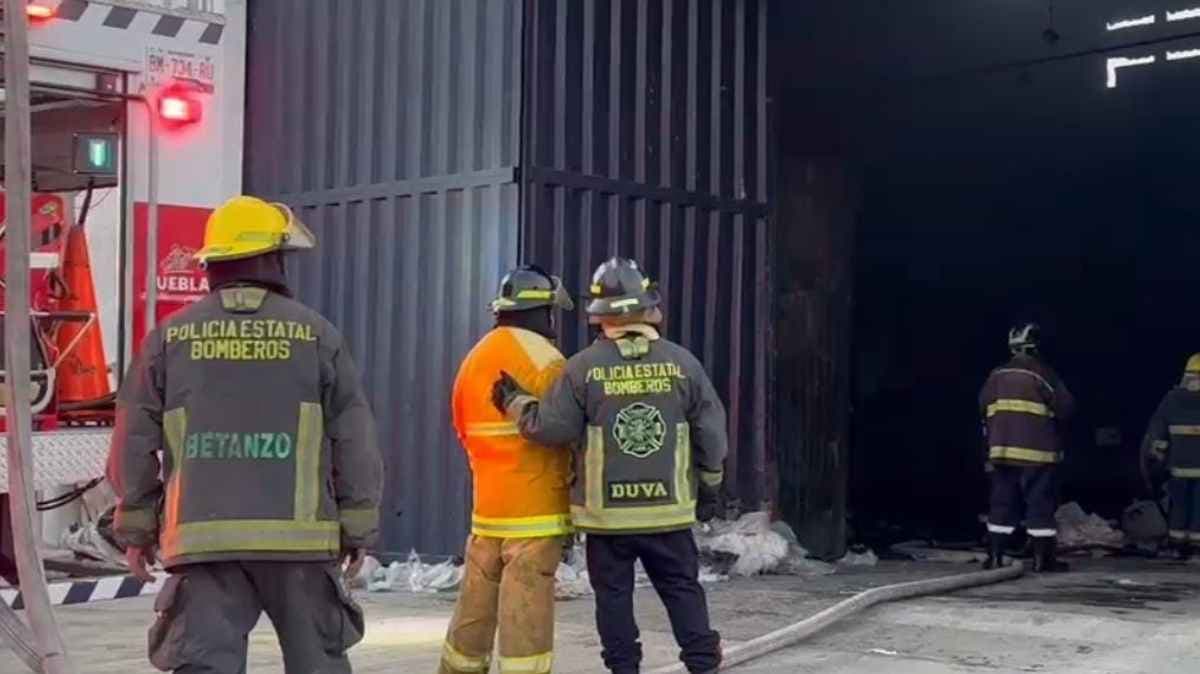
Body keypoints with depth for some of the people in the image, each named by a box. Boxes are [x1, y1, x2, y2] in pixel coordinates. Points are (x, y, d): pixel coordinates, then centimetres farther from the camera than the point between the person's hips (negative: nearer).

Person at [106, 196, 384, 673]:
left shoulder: (171, 336, 6)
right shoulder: (316, 334, 2)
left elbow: (135, 438, 7)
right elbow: (354, 438, 1)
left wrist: (136, 525, 17)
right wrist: (358, 526, 8)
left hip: (204, 536, 1)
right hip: (296, 534, -1)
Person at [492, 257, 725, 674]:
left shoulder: (584, 366, -8)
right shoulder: (682, 362, -1)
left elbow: (551, 428, -8)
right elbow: (711, 432, 3)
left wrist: (515, 402, 9)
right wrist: (709, 485, 15)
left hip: (606, 511, -1)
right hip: (668, 508, 1)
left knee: (614, 595, 9)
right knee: (683, 590, 11)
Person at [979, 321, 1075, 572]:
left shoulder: (997, 375, 7)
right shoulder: (1041, 373, -8)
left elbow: (984, 408, 12)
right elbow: (1066, 407, -7)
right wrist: (1053, 420, 14)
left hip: (1002, 450, 5)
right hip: (1036, 451, -5)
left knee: (1003, 503, 9)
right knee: (1040, 503, 0)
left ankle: (995, 556, 7)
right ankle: (1043, 558, 1)